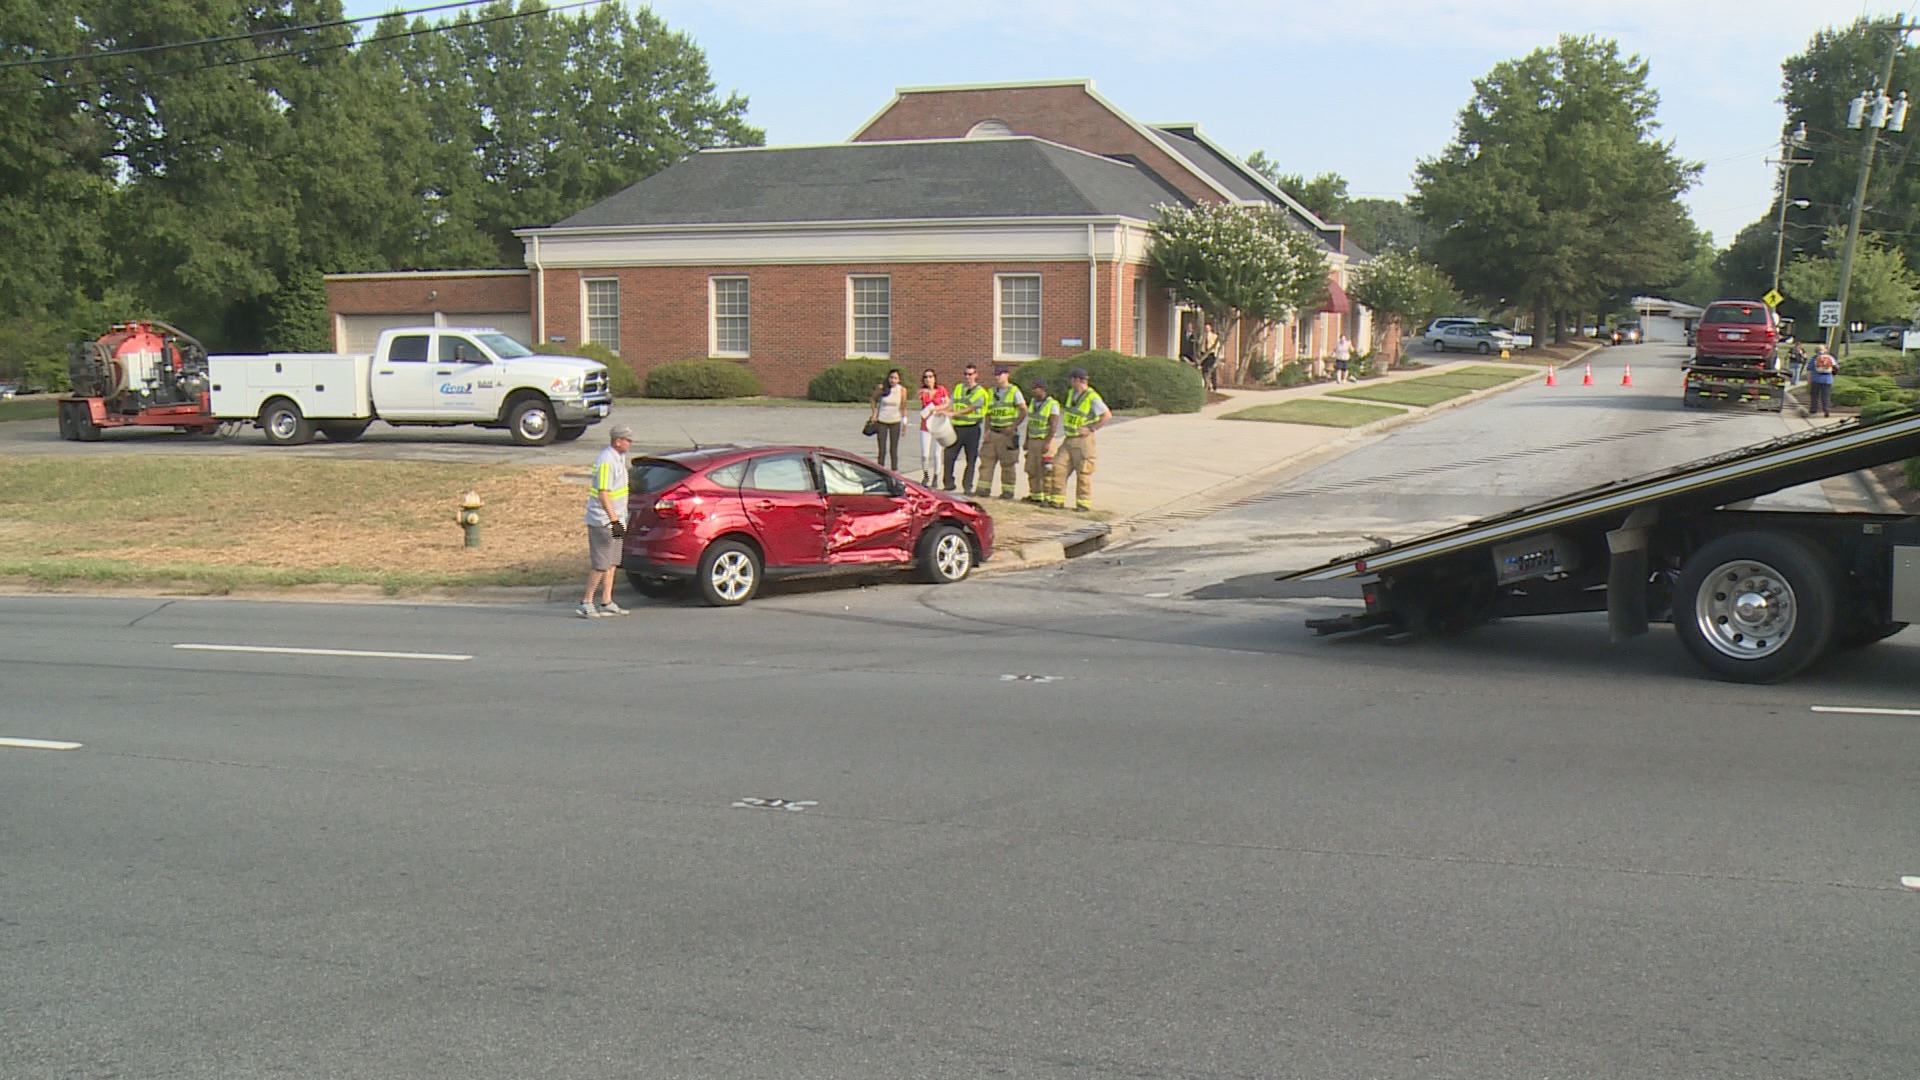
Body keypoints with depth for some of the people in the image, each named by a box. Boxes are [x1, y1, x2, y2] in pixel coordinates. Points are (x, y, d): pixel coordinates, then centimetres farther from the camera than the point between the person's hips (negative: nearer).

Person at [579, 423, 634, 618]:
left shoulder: (619, 457, 11)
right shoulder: (606, 461, -20)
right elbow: (603, 495, -25)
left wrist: (619, 519, 23)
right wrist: (614, 520, -29)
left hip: (614, 519, 10)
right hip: (603, 521, -10)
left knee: (612, 563, 12)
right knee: (601, 564, -6)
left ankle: (607, 602, 18)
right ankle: (586, 603, 1)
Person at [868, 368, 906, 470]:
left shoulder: (902, 390, -9)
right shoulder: (881, 388, -11)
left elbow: (903, 406, 1)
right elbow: (874, 399, 7)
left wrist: (904, 420, -2)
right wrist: (874, 414, 1)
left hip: (895, 422, 1)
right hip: (881, 421, -1)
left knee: (894, 450, 4)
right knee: (882, 449, -1)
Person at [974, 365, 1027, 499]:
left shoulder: (1014, 391, -4)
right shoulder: (992, 392, 13)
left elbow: (1024, 411, -7)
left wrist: (1013, 426, -14)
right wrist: (986, 431, 6)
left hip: (1007, 433, -6)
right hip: (993, 433, 6)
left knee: (1008, 464, 0)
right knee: (986, 461, 1)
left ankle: (1008, 491, 8)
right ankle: (983, 489, 3)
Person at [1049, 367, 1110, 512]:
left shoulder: (1092, 397, -16)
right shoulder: (1071, 393, 9)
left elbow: (1107, 415, -19)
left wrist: (1091, 429, -17)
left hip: (1083, 440, -8)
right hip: (1068, 439, 8)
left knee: (1083, 472, -2)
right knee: (1058, 468, 2)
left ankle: (1084, 503, 5)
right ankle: (1058, 500, 8)